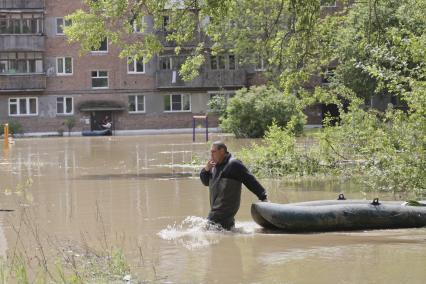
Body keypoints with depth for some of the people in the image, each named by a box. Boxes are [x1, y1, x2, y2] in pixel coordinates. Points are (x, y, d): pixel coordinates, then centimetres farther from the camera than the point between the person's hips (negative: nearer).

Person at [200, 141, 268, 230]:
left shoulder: (234, 164, -11)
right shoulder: (215, 166, 15)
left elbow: (251, 181, -11)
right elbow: (206, 182, 20)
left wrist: (263, 197, -13)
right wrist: (206, 170, 0)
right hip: (216, 208, 9)